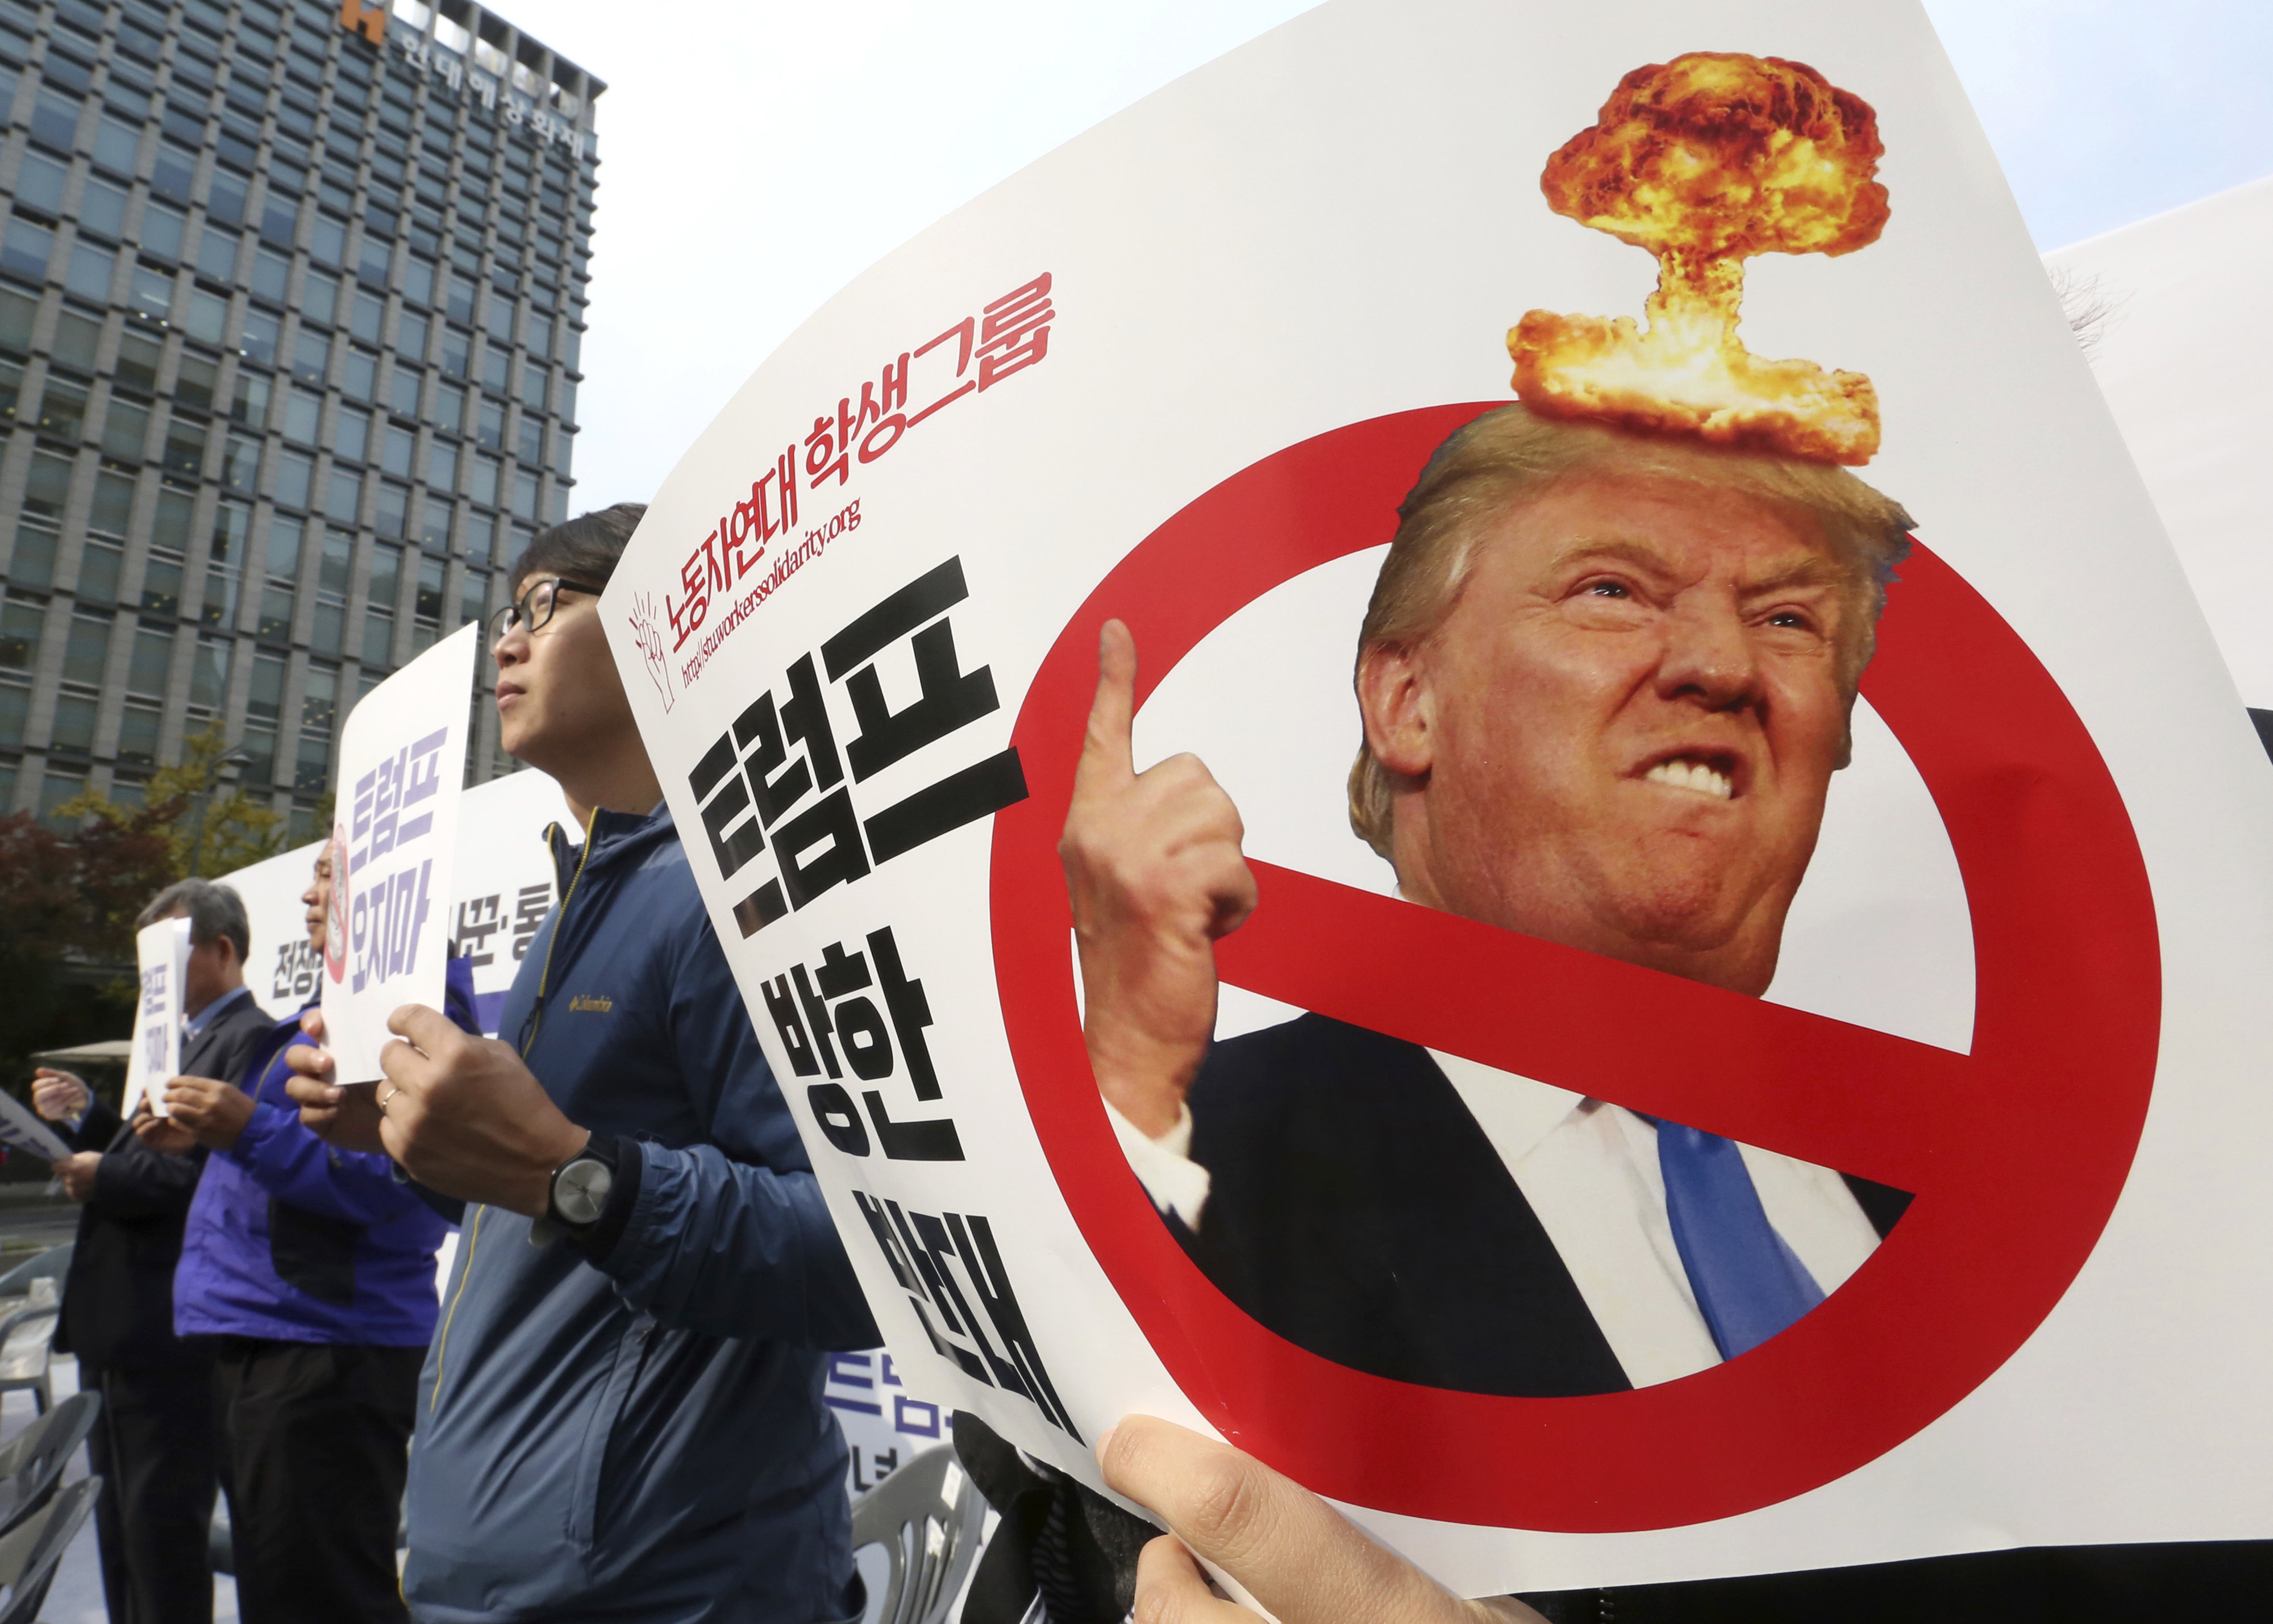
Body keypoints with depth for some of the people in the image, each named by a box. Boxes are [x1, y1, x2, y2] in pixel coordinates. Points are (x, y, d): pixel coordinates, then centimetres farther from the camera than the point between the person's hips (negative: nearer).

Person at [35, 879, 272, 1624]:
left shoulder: (250, 1039, -17)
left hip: (171, 1334, -10)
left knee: (163, 1521, 0)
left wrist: (105, 1178, -18)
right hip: (117, 1325, 10)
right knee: (121, 1524, 20)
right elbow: (154, 1156, 19)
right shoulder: (187, 1039, 17)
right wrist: (88, 1116, 5)